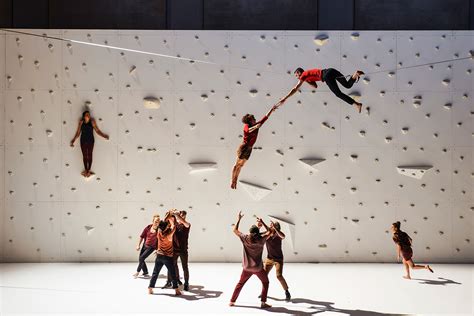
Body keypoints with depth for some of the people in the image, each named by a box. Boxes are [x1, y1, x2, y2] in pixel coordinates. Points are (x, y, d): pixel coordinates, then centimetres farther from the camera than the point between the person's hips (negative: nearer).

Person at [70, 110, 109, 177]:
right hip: (83, 141, 1)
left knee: (89, 155, 7)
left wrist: (104, 136, -15)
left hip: (90, 141, -1)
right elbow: (78, 132, 2)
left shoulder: (92, 121, -11)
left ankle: (89, 170, 20)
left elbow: (97, 131, -5)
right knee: (84, 156, 10)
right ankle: (85, 170, 25)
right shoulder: (81, 122, -7)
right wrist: (73, 140, 0)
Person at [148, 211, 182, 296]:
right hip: (168, 257, -4)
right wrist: (172, 217, -1)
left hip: (159, 256, 4)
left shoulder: (159, 232, -9)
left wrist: (168, 215, 5)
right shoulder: (169, 234, -21)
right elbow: (174, 226, -11)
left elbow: (163, 222, 3)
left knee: (155, 273, 12)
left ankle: (150, 289, 14)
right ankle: (176, 290, 5)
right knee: (173, 274, 5)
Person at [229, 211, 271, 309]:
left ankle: (232, 301, 18)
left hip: (247, 267, 2)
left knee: (240, 283, 18)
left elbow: (235, 230, 4)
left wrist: (238, 219, 11)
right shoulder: (261, 240, -14)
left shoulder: (245, 238, -8)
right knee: (265, 282, 17)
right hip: (258, 267, -2)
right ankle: (263, 302, 7)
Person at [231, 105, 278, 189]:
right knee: (237, 164, -4)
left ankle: (235, 182, 13)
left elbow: (265, 118, 14)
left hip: (249, 148, 7)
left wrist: (272, 109, 13)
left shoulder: (257, 125, 10)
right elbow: (248, 130, -32)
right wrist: (255, 127, -49)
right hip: (244, 147, -7)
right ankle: (233, 182, -3)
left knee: (241, 165, 9)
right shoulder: (246, 126, -8)